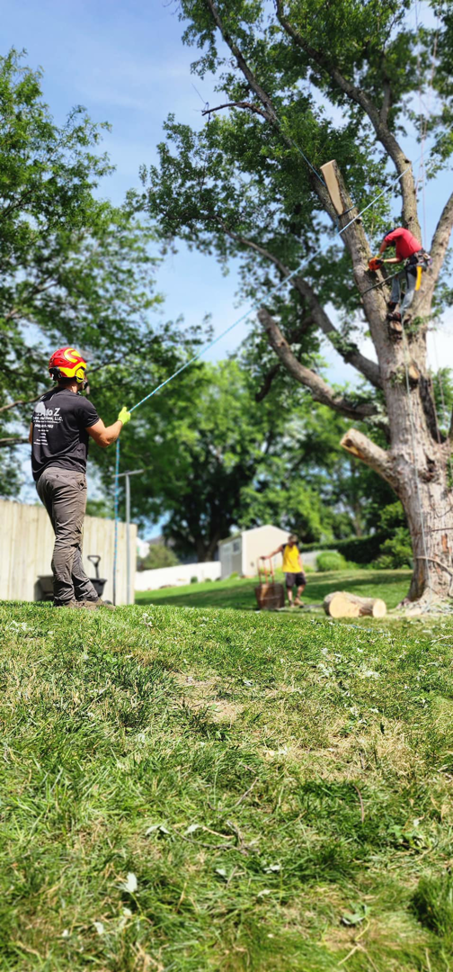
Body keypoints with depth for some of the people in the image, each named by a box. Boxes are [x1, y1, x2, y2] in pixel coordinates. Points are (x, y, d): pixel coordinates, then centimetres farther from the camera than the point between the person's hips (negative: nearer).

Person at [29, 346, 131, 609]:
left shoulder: (42, 403, 14)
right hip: (68, 474, -9)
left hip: (43, 476, 9)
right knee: (68, 537, -9)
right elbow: (104, 439, -3)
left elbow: (32, 438, 25)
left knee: (69, 538, 9)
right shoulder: (80, 404, -10)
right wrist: (121, 421, 15)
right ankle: (64, 598, -9)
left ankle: (87, 594, 12)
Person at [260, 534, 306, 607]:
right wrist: (266, 557, -19)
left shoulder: (296, 548, 15)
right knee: (289, 586, -8)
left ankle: (297, 599, 11)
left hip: (297, 570, 5)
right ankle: (291, 602, -6)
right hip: (288, 570, -5)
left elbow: (299, 558, 19)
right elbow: (275, 552, -5)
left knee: (303, 582, -1)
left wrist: (302, 569, 14)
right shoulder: (283, 547, 2)